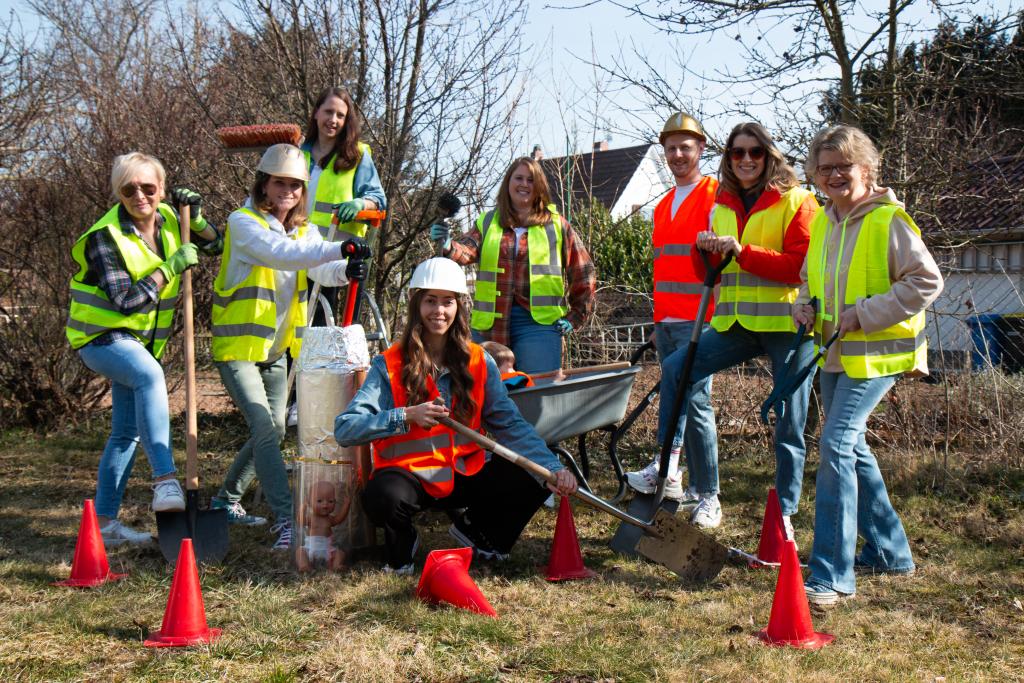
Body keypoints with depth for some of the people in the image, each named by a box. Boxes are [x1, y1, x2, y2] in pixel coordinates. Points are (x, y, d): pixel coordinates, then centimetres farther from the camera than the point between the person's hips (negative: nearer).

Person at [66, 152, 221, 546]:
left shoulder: (167, 219, 0)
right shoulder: (105, 236, -18)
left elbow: (215, 246, 13)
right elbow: (126, 301, -23)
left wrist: (195, 218, -6)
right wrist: (171, 267, -22)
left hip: (142, 341, 8)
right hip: (101, 336, -8)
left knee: (127, 433, 10)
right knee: (150, 375, -38)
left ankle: (105, 522, 19)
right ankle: (165, 480, -45)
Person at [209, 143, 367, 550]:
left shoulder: (304, 232, 7)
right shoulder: (243, 222, -13)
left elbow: (320, 269, -13)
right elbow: (277, 254, -34)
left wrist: (346, 271, -38)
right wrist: (337, 249, -47)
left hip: (276, 349, 8)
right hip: (238, 347, -7)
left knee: (274, 430, 15)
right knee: (264, 428, -19)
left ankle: (226, 500, 34)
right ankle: (286, 519, -21)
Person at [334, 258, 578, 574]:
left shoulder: (479, 362, 2)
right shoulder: (389, 365, -8)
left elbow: (510, 424, -1)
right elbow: (344, 429, -16)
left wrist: (553, 468, -16)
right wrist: (407, 416, -27)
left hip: (465, 474, 4)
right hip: (410, 475, -4)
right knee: (383, 496, -37)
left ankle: (473, 528, 13)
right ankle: (402, 546, 1)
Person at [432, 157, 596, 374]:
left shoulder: (556, 225, 8)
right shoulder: (488, 222, 11)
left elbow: (583, 272, 11)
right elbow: (467, 251, -8)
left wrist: (575, 317, 5)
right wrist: (448, 245, -31)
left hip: (539, 322, -2)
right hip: (490, 323, 2)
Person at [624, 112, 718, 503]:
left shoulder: (714, 197, -4)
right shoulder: (663, 206, 20)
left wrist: (715, 315, -17)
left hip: (697, 321, -8)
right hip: (666, 322, 8)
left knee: (694, 400, -8)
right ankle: (668, 474, 13)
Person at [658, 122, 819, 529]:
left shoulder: (796, 202, -3)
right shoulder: (722, 207, 15)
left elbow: (801, 266, -13)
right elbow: (708, 275, 18)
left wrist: (742, 252, -18)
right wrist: (704, 251, -4)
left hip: (786, 324, -5)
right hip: (736, 324, 5)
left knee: (789, 426, 1)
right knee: (675, 369, -14)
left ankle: (784, 515, 16)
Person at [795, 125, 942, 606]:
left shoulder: (888, 220, -13)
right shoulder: (822, 222, 10)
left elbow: (927, 282, -16)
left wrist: (865, 313, -21)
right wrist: (804, 306, 2)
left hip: (875, 353, -9)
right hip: (835, 353, 9)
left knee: (836, 446, -17)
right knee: (851, 447, 17)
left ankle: (831, 575, -13)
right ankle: (889, 551, 33)